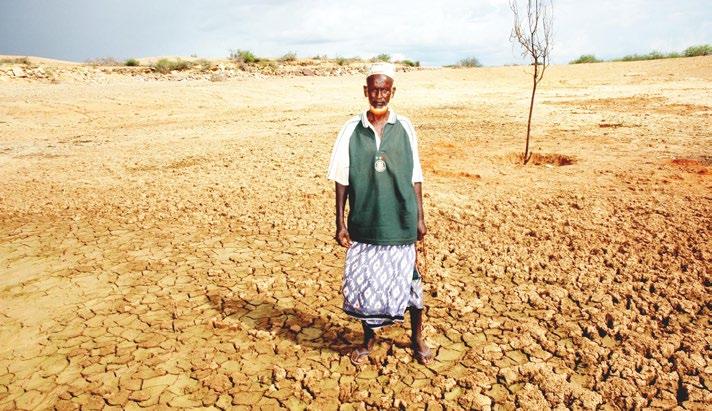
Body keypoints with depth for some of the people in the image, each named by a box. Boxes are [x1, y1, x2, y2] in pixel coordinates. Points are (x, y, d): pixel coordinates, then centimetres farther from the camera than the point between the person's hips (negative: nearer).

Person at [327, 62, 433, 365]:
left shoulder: (404, 127, 0)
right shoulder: (351, 129, -2)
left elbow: (415, 177, 5)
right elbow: (341, 179, 0)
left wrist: (420, 217, 4)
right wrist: (340, 223, -2)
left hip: (400, 221, 0)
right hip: (363, 221, 0)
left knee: (407, 279, 10)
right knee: (363, 281, 9)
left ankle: (417, 337, 33)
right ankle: (369, 337, 33)